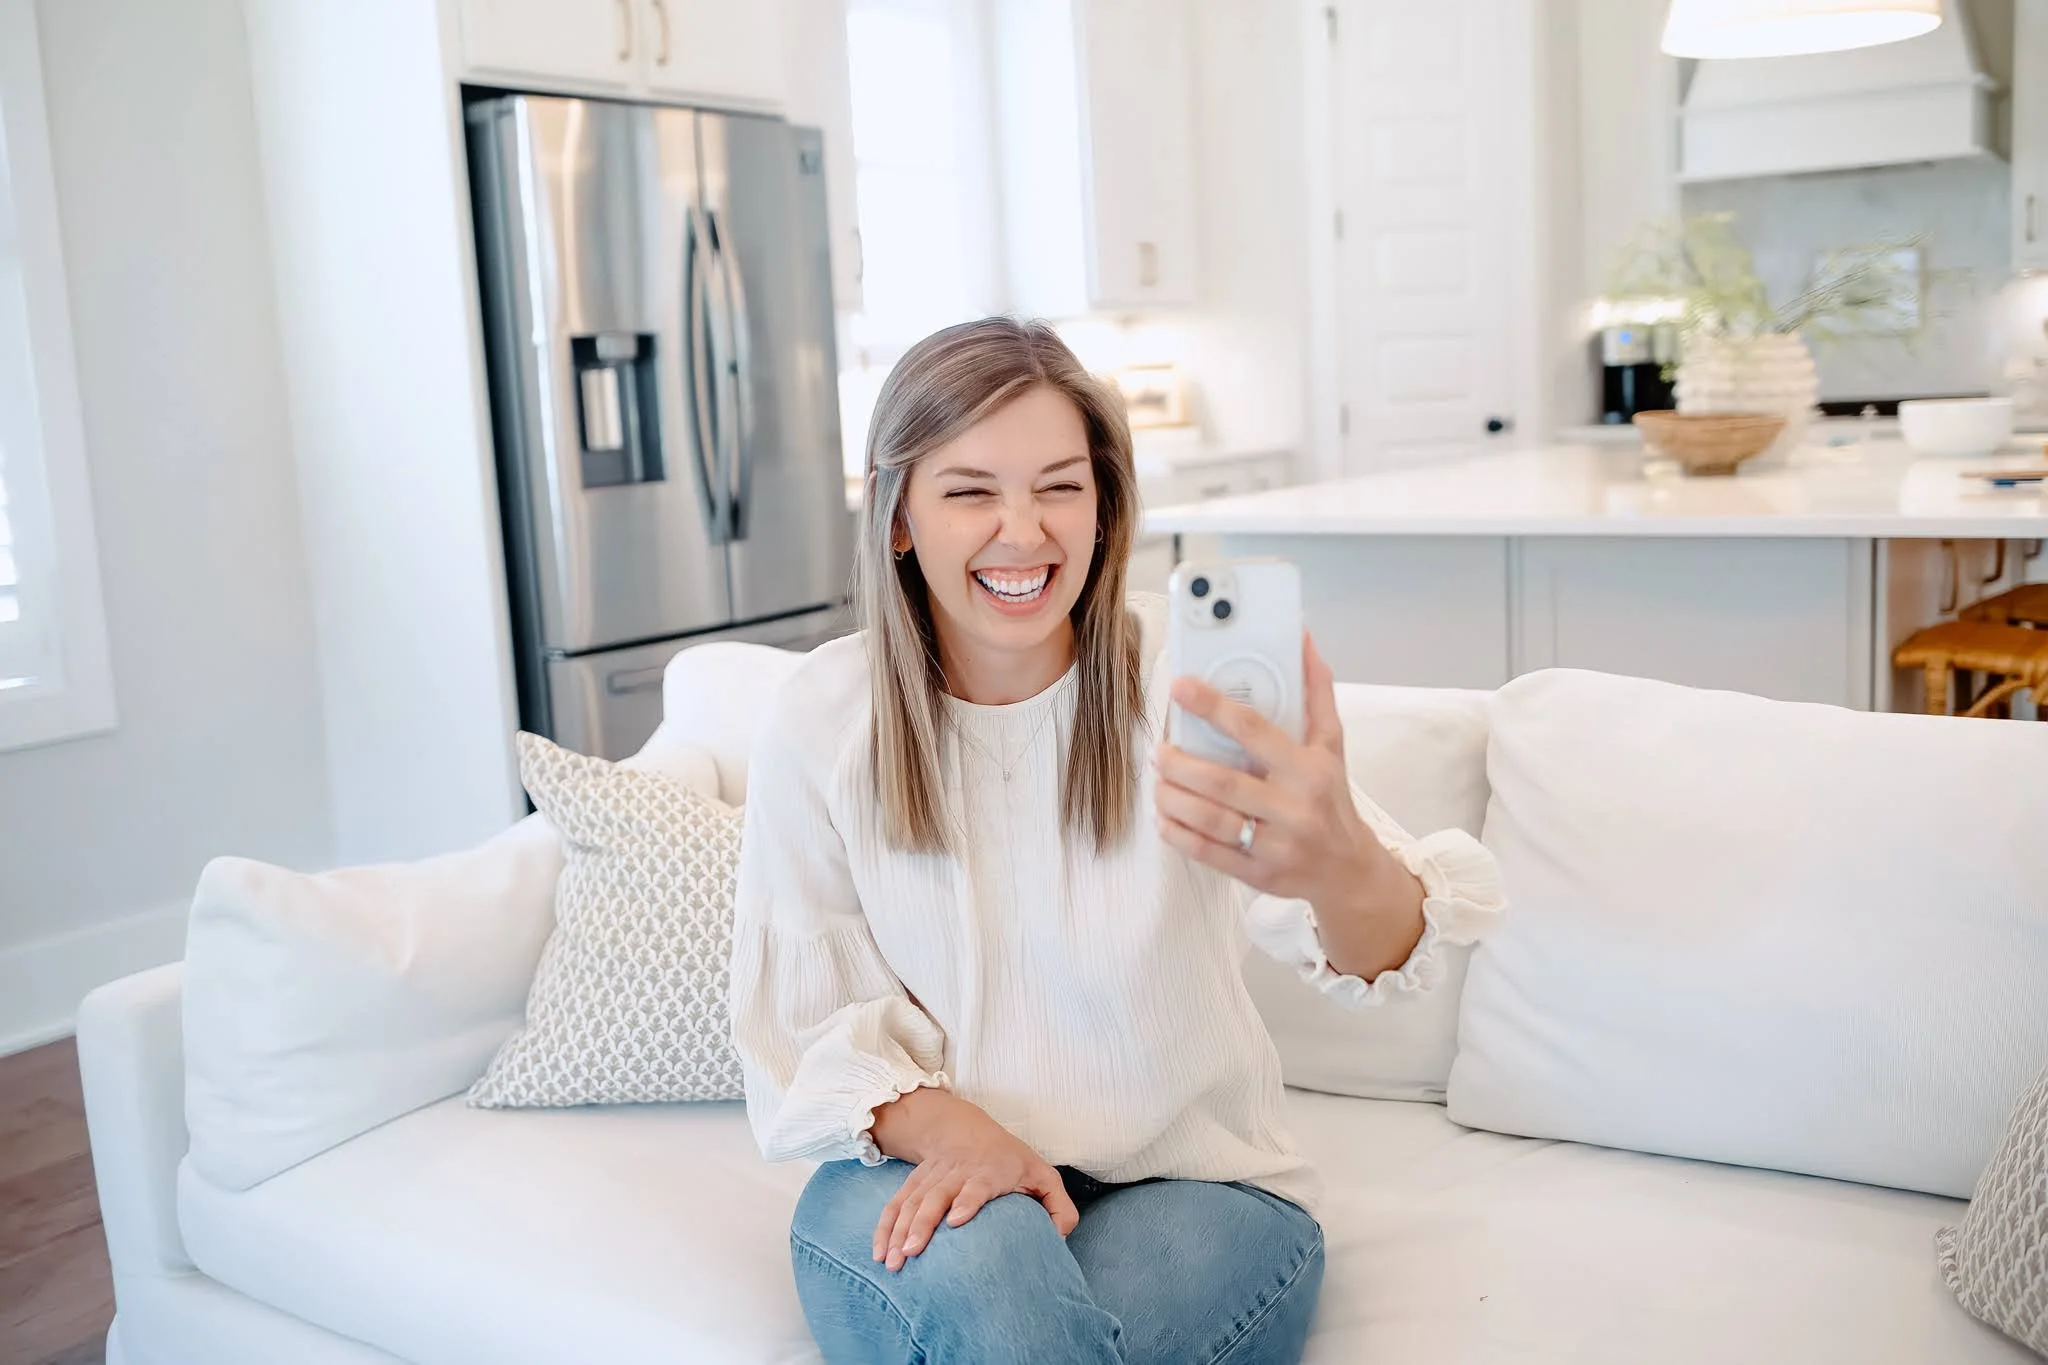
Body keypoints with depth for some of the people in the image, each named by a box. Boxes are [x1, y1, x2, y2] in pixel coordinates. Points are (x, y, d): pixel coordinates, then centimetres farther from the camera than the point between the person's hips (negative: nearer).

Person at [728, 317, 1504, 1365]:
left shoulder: (1182, 676, -14)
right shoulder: (818, 725, -8)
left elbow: (1382, 962, -31)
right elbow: (809, 1027, -1)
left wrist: (1340, 867, -56)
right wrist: (946, 1128, -22)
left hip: (1191, 1175, 0)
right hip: (923, 1165, 1)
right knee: (981, 1276, -33)